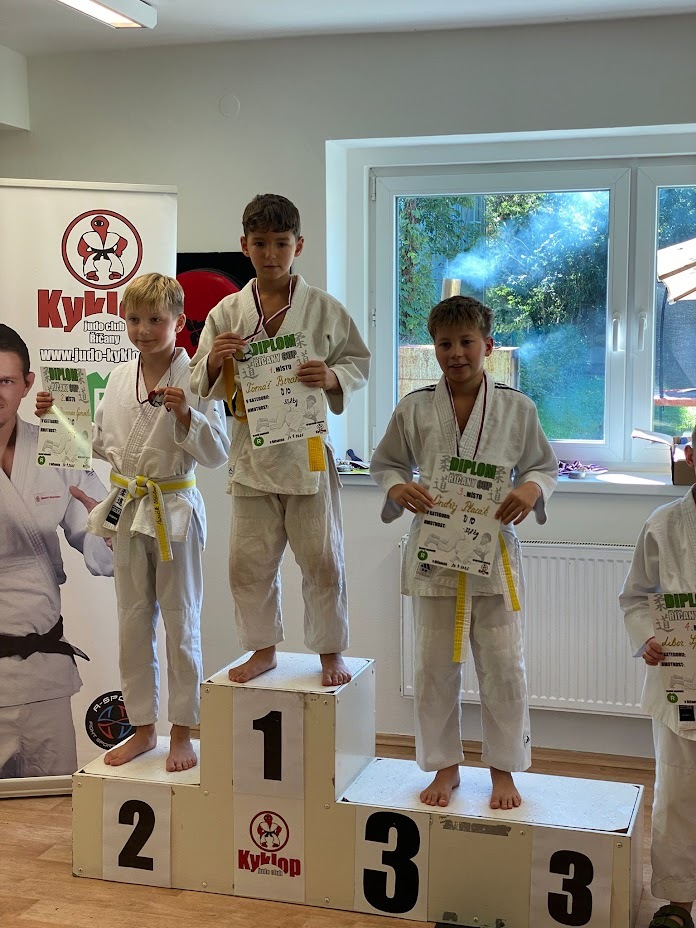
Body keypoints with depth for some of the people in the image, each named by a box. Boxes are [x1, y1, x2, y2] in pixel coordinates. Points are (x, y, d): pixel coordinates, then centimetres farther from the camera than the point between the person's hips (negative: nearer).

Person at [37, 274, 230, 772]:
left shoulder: (195, 378, -11)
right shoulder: (119, 378, 6)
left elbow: (217, 453, -13)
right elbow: (100, 442, 15)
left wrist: (185, 415, -27)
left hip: (174, 510, -5)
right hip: (127, 510, 5)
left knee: (181, 624, 7)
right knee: (133, 624, 13)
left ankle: (182, 732, 20)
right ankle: (143, 728, 27)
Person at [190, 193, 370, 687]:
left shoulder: (324, 309, -2)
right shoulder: (227, 312, 3)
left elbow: (360, 362, 4)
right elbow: (203, 385, 6)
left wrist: (333, 378, -16)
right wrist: (214, 361, -16)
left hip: (308, 450, -2)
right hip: (251, 452, 2)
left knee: (323, 560, 6)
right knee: (249, 562, 10)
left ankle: (331, 650, 24)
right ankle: (263, 649, 29)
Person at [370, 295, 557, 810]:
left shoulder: (516, 408, 0)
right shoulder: (415, 408, 2)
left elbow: (545, 466, 8)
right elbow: (386, 463, 11)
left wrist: (532, 488, -14)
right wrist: (399, 488, -11)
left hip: (495, 552, -1)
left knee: (503, 667, 4)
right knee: (435, 667, 9)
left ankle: (504, 769, 23)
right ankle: (445, 766, 26)